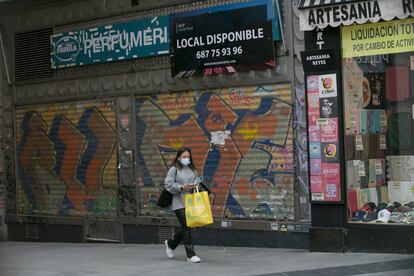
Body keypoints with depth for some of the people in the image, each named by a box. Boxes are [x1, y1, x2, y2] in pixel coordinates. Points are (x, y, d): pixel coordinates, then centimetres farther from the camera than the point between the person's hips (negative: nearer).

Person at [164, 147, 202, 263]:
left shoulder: (192, 169, 12)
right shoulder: (174, 169, -5)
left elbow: (197, 180, 18)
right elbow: (168, 184, -9)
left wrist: (195, 185, -5)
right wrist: (181, 187, -20)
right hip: (179, 203, -6)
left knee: (187, 228, 13)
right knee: (186, 228, -8)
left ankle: (170, 244, 38)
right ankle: (191, 255, -3)